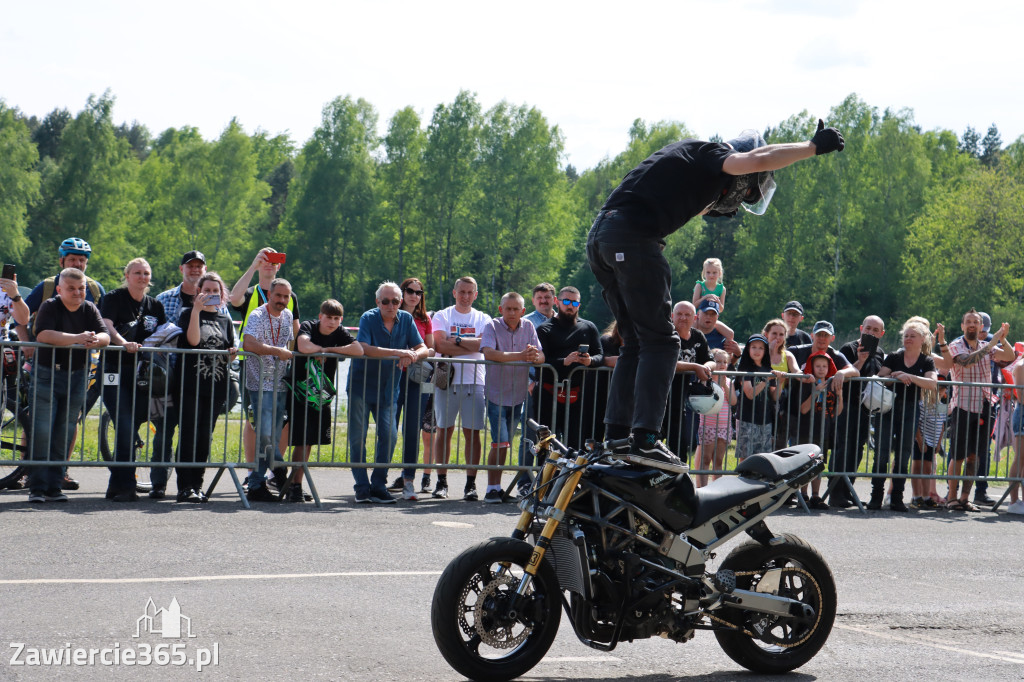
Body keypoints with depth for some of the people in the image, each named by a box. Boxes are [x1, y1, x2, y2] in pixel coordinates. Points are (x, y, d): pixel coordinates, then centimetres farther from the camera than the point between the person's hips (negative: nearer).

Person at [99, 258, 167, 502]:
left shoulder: (155, 306, 16)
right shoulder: (114, 299, 1)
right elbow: (106, 326, -15)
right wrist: (123, 343, -33)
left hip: (142, 371, 5)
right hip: (115, 370, -5)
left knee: (131, 429, 6)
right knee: (124, 428, -13)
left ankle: (116, 484, 14)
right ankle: (126, 486, -13)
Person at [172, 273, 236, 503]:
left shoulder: (225, 319, 18)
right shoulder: (188, 313, 3)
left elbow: (230, 353, 23)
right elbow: (193, 340, -14)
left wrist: (233, 352, 0)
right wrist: (197, 309, -17)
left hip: (216, 386, 4)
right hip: (190, 384, -4)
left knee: (205, 437, 4)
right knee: (189, 435, -8)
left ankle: (197, 484, 11)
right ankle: (185, 487, -8)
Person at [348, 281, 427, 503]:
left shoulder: (406, 319, 2)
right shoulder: (368, 318, -10)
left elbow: (423, 349, -2)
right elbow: (363, 348, -26)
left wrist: (412, 356, -26)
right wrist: (396, 353, -31)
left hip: (388, 389, 3)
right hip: (361, 385, -3)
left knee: (389, 435, -6)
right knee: (357, 437, -4)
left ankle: (378, 485, 5)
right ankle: (362, 487, 4)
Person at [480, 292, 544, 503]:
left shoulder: (528, 327, 5)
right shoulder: (493, 326, -6)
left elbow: (542, 357, -3)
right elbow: (489, 353, -24)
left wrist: (534, 356, -28)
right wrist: (520, 356, -32)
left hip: (519, 394, 4)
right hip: (496, 394, -4)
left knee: (505, 443, 9)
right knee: (500, 443, -11)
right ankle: (493, 488, -4)